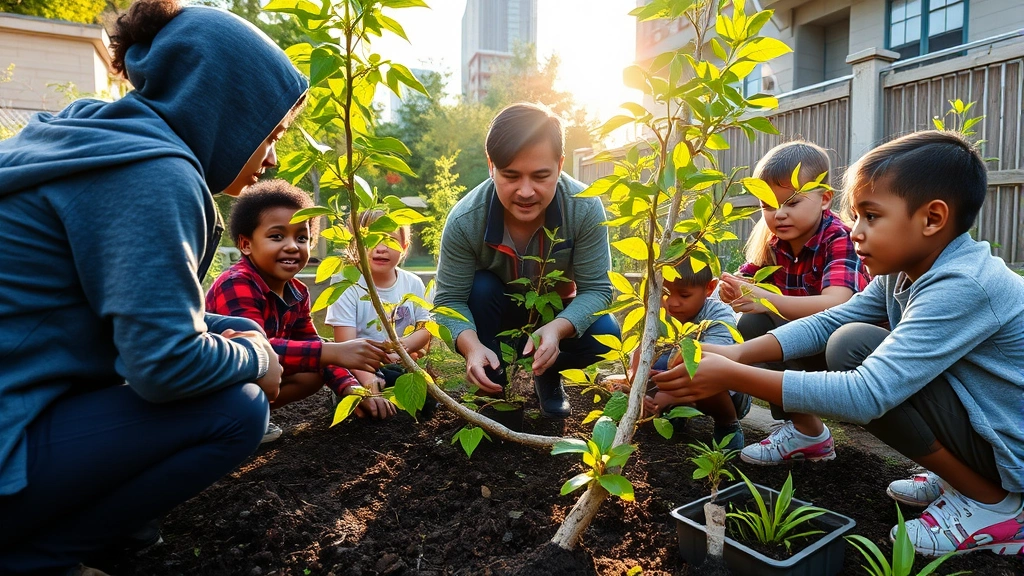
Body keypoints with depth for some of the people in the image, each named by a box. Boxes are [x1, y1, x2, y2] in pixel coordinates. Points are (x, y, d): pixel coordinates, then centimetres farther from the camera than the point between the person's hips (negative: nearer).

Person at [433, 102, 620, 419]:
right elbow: (449, 299, -25)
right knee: (480, 287, -31)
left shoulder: (585, 210, -28)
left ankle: (548, 376, 5)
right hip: (496, 316, 0)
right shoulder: (465, 220, -30)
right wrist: (472, 346, -46)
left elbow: (596, 288, -26)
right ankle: (492, 386, -10)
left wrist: (556, 329, -46)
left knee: (604, 333, -27)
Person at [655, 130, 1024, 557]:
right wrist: (735, 354, -19)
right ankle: (960, 475, 12)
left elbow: (868, 395, -36)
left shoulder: (964, 287, -29)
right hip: (984, 420, 9)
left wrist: (732, 376, -35)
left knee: (853, 347, -23)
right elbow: (829, 322, -4)